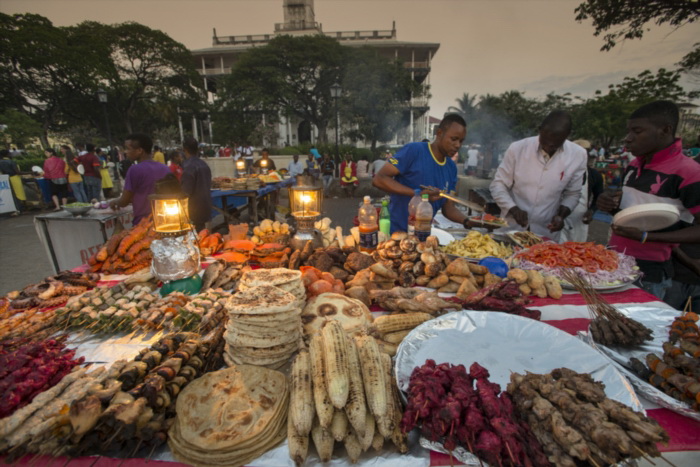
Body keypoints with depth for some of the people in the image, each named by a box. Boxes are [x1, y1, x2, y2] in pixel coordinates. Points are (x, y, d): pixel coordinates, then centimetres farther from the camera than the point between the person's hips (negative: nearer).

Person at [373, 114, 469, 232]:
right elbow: (378, 179, -21)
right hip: (396, 231, -6)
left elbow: (449, 208, 7)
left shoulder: (452, 168, 4)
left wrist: (468, 221, -12)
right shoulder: (414, 150, -16)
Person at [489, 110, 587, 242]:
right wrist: (513, 209, -19)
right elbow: (498, 185, -6)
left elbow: (572, 193, 5)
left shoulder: (578, 155, -7)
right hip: (511, 228, -1)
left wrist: (561, 214, -12)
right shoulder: (517, 148, -12)